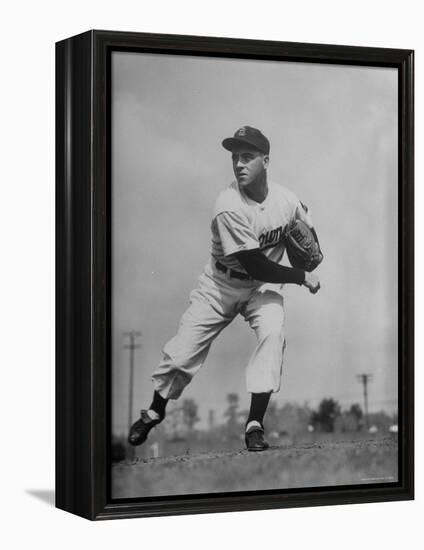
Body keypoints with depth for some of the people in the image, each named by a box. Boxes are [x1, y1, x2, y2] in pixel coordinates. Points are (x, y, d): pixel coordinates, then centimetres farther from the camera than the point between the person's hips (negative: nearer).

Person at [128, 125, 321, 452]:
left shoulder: (287, 201, -13)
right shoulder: (229, 207, -28)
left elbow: (309, 232, 11)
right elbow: (254, 265, -29)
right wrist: (302, 277, -23)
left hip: (263, 287, 2)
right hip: (222, 286, -2)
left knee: (273, 332, -26)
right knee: (182, 351, 0)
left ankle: (255, 423, -15)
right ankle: (155, 411, 31)